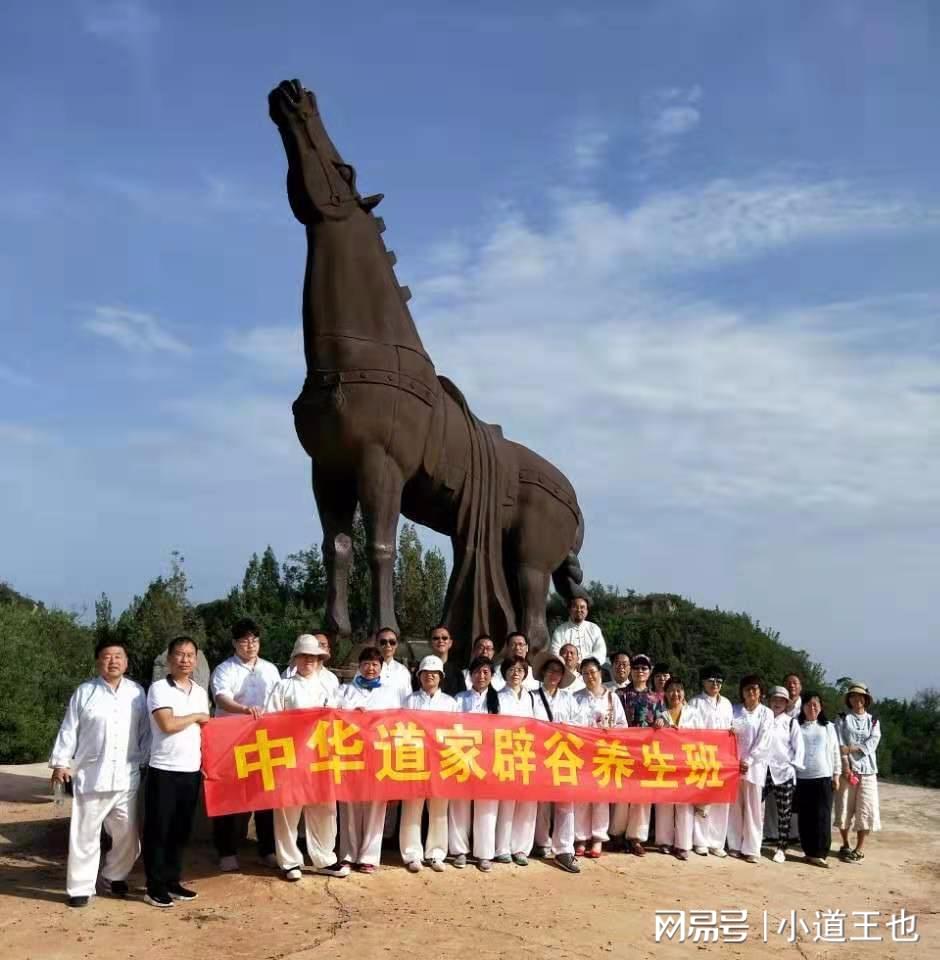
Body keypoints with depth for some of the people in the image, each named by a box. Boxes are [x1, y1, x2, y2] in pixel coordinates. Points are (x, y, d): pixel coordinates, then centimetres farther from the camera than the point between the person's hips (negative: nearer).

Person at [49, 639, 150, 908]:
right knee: (85, 834, 2)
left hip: (127, 776, 2)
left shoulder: (137, 692, 6)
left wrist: (147, 761, 6)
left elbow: (145, 731, 9)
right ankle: (81, 887, 13)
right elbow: (69, 730, 2)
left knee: (127, 833, 9)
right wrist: (61, 763, -2)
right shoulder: (84, 692, 0)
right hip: (90, 776, -2)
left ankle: (114, 877, 29)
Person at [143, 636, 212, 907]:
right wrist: (196, 716, -6)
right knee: (158, 830, 2)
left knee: (181, 830, 12)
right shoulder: (159, 688, -8)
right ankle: (155, 886, 11)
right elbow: (168, 724, -20)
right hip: (164, 771, -6)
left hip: (192, 771, 6)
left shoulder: (200, 692, 11)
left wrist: (207, 763, 7)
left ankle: (173, 881, 22)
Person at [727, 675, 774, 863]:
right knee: (735, 807, 4)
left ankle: (751, 849, 3)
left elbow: (764, 741, -4)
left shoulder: (766, 713, 3)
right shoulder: (734, 711, 9)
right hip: (734, 764, 2)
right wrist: (734, 760, -8)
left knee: (753, 808, -1)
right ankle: (735, 845, 11)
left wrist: (748, 761, -11)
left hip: (754, 765, -2)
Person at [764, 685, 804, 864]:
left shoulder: (791, 722, 5)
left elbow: (798, 747, 3)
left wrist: (794, 766, -6)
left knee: (784, 813, 4)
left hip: (783, 772, -1)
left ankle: (781, 848, 12)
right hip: (762, 771, 1)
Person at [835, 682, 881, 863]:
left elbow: (871, 744, -5)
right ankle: (845, 845, 17)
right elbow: (840, 746, -5)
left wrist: (850, 748, -14)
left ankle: (859, 849, 5)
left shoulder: (873, 721, 10)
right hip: (847, 769, -1)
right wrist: (846, 768, -15)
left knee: (865, 810, -3)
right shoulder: (843, 720, 5)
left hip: (867, 770, 1)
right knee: (844, 809, 1)